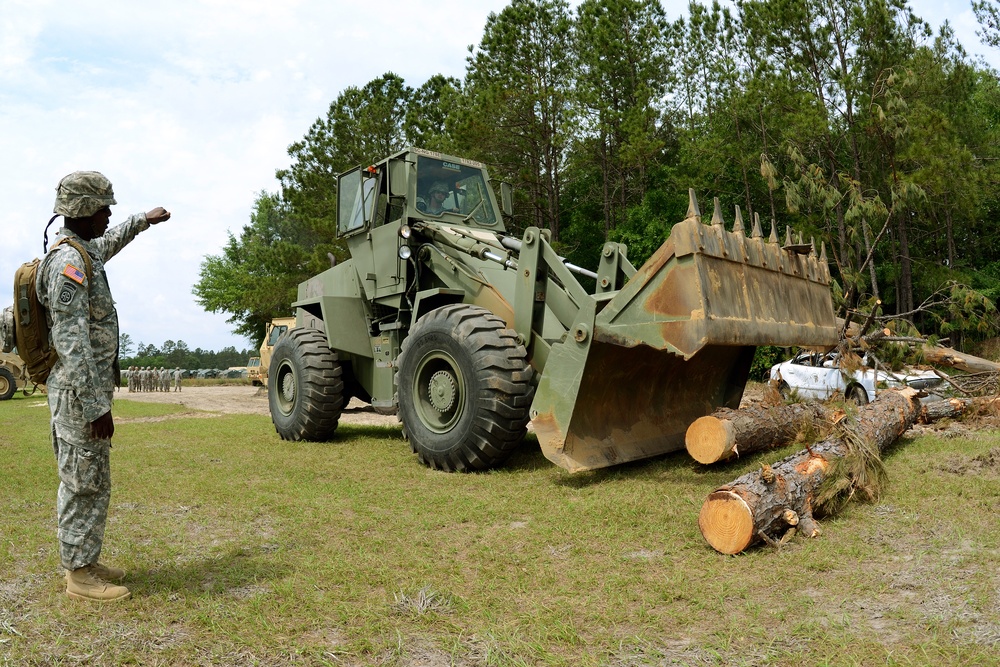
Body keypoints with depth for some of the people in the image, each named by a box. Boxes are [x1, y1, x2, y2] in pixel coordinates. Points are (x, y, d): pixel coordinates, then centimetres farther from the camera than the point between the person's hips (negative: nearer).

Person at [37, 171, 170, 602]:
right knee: (84, 485, -1)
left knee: (91, 483, 16)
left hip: (87, 390, 10)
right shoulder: (68, 262, -19)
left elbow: (109, 243, 40)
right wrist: (96, 406, -23)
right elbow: (73, 344, -23)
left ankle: (86, 561, 27)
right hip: (77, 394, -10)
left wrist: (143, 221, 49)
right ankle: (79, 575, 10)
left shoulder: (84, 252, 11)